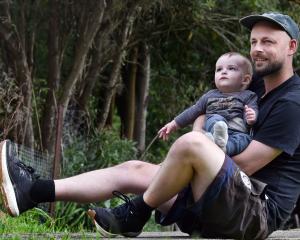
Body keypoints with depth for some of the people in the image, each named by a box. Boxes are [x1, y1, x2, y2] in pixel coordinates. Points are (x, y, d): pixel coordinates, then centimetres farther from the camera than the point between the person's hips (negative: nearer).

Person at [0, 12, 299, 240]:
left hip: (260, 212, -10)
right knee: (132, 170, 4)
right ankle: (33, 191, -3)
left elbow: (243, 165, -13)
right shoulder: (258, 95, 24)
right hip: (221, 208, 10)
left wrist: (203, 154, 3)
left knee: (192, 143, -32)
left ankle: (135, 215, -12)